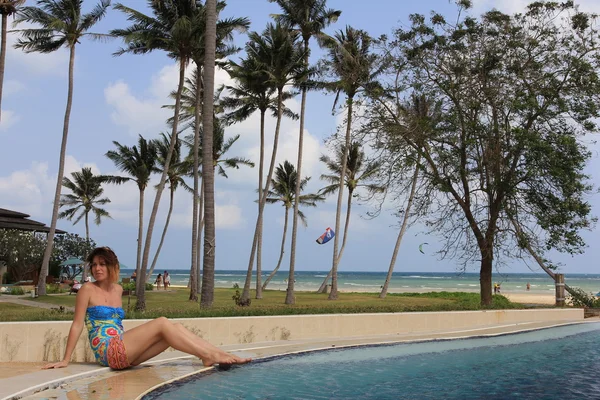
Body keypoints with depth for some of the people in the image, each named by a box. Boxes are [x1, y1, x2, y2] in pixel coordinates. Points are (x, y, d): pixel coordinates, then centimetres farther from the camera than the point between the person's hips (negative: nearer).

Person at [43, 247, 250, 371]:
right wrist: (65, 360, -6)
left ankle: (220, 354, -16)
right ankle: (209, 355, -19)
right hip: (109, 351, -7)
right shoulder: (88, 290, -3)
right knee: (162, 323, -19)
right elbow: (77, 325, -4)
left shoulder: (118, 289, 16)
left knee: (175, 327, -9)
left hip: (122, 351, 7)